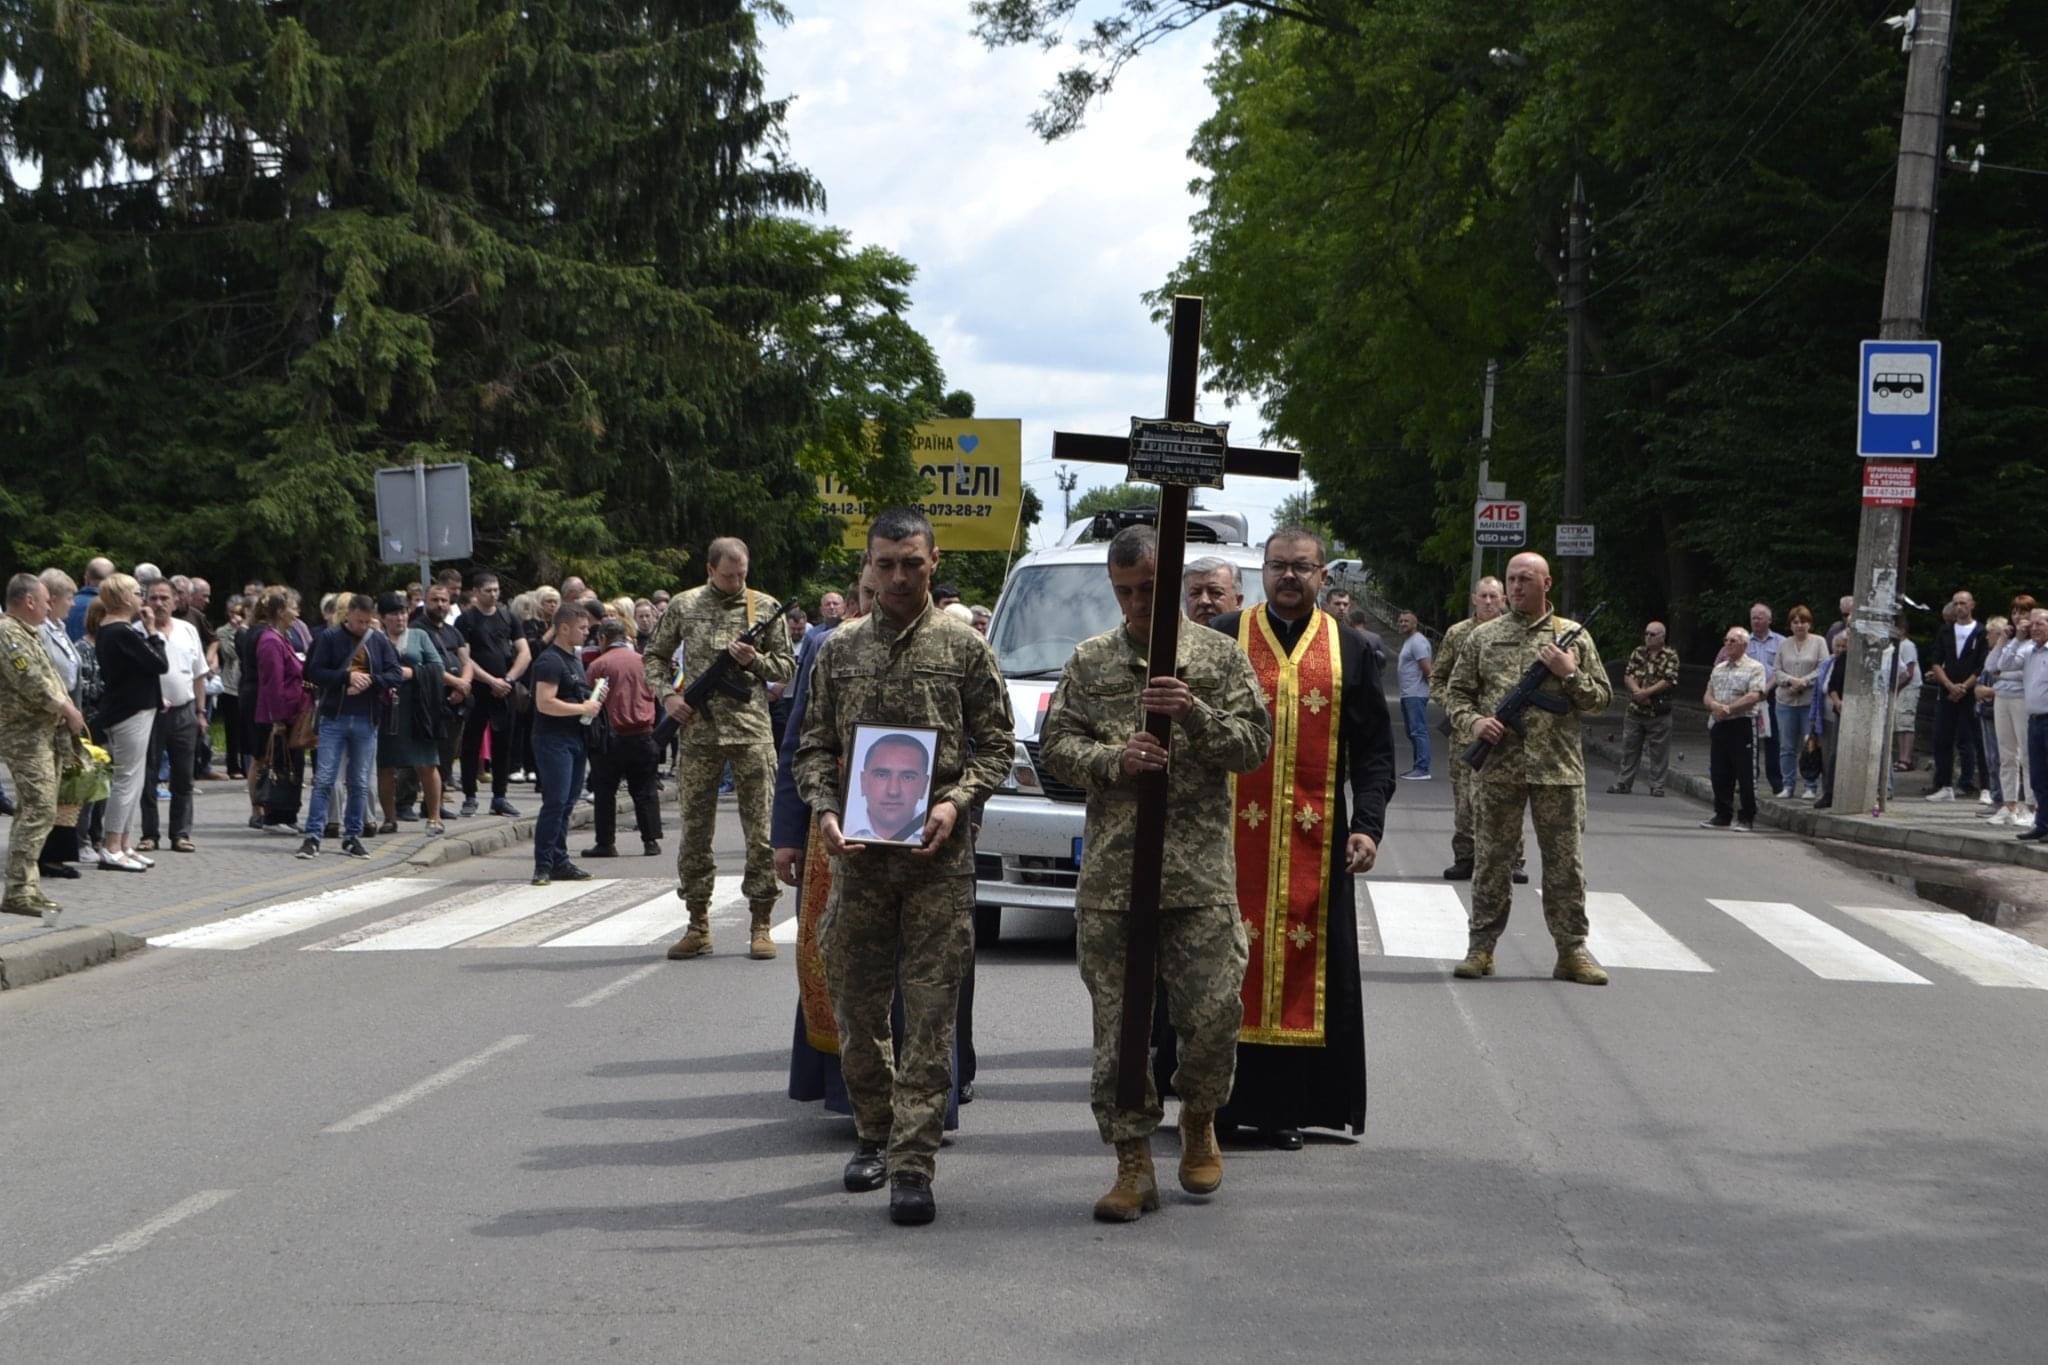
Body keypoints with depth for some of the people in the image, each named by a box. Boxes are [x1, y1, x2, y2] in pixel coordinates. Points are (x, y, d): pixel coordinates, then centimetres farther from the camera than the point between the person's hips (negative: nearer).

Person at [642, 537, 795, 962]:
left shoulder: (764, 607, 6)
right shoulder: (684, 606, 6)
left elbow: (787, 667, 7)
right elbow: (654, 656, 15)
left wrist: (755, 660, -11)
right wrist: (666, 694, -2)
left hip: (752, 731, -1)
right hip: (698, 732, 1)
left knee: (760, 832, -2)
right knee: (694, 831, 5)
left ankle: (760, 925, 6)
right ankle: (698, 926, 13)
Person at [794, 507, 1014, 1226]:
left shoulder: (964, 646, 4)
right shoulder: (839, 649, 10)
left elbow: (997, 743, 4)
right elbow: (814, 746, 12)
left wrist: (956, 802, -12)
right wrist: (825, 811, -6)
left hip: (939, 852, -3)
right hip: (858, 849, 3)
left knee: (930, 1007, -6)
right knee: (855, 1002, 9)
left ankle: (913, 1161, -6)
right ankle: (875, 1132, 28)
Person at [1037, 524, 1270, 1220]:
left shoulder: (1221, 658, 7)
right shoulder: (1090, 661, 11)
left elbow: (1254, 743, 1)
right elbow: (1056, 743, 6)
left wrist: (1196, 714, -17)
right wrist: (1115, 759, -13)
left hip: (1199, 874, -1)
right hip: (1109, 876, 1)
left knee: (1211, 1016, -3)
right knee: (1118, 1026, 2)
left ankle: (1199, 1121, 26)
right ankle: (1134, 1166, 8)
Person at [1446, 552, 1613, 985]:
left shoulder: (1574, 637, 8)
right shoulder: (1484, 637, 9)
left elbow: (1602, 697, 8)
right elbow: (1458, 692, 12)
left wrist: (1569, 673, -8)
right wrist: (1474, 721, -7)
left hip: (1558, 769, 0)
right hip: (1499, 766, 0)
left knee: (1564, 861, 2)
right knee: (1492, 858, 4)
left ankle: (1571, 949, 8)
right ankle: (1482, 945, 12)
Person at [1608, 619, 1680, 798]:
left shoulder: (1670, 656, -2)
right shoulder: (1637, 652, 9)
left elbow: (1669, 681, -12)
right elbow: (1628, 675, 2)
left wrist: (1646, 692, -17)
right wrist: (1637, 691, -16)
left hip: (1659, 712, -4)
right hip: (1634, 710, 4)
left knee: (1658, 751, 0)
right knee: (1629, 748, 8)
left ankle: (1657, 785, 7)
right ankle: (1623, 783, 14)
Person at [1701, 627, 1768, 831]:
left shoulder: (1754, 667, -3)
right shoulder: (1719, 668, 18)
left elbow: (1754, 696, -15)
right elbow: (1708, 696, 14)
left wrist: (1728, 709, -15)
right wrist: (1716, 706, -9)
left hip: (1742, 724, -6)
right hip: (1718, 725, 6)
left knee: (1745, 775, -3)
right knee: (1719, 774, 8)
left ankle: (1747, 818, 2)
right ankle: (1723, 815, 17)